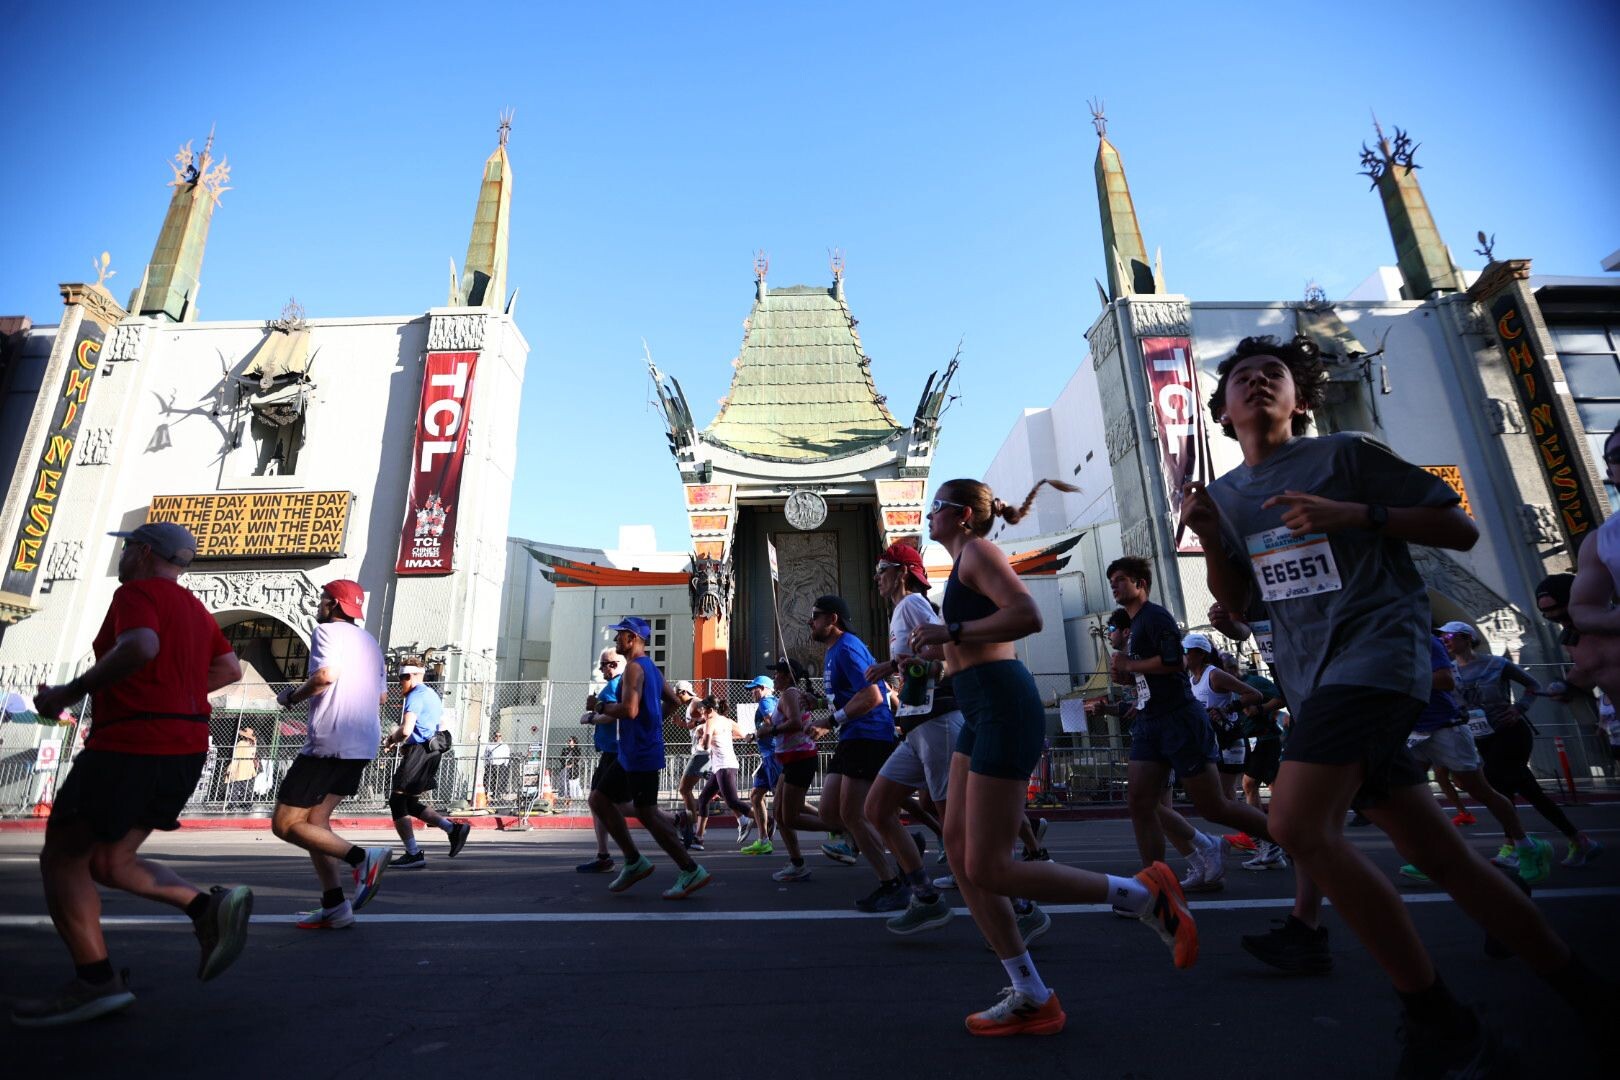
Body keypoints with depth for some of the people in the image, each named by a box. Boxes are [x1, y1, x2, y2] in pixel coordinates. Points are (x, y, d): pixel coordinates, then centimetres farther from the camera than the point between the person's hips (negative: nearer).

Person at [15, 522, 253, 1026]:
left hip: (132, 744, -9)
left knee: (62, 858, 5)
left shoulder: (137, 592, -8)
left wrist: (70, 692, -17)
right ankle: (209, 905, -1)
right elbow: (230, 668, 23)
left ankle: (95, 980, 2)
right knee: (110, 862, 17)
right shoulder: (194, 607, 19)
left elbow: (140, 647, -28)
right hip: (184, 745, 9)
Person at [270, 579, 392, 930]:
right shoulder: (370, 641, 21)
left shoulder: (328, 630, -3)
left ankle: (363, 858, -18)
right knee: (315, 820, 15)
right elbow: (382, 695, 22)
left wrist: (291, 696, -5)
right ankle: (334, 906, 9)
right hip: (363, 746, 9)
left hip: (329, 742, -9)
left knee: (285, 824, -1)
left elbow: (326, 674, -21)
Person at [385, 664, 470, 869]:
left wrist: (392, 738, -1)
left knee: (397, 801, -1)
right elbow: (442, 727, 25)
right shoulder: (432, 694, 20)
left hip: (418, 751, -10)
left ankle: (414, 854, -1)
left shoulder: (415, 696, -11)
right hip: (433, 751, 10)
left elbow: (405, 730, -23)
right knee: (411, 804, 15)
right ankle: (453, 828, 6)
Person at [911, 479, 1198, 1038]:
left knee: (988, 870, -7)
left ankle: (1145, 894, 6)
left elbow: (1028, 616, -22)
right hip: (983, 713, 10)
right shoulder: (965, 560, 22)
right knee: (958, 848, 8)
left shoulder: (978, 551, -7)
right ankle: (1031, 998, 16)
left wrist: (949, 631, -18)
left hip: (1003, 708, -10)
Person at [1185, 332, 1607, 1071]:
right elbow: (1236, 602, 15)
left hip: (1376, 649, -6)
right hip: (1311, 680, 6)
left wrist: (1355, 514, -14)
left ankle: (1438, 1023, -3)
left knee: (1299, 826, -21)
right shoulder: (1227, 493, 14)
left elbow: (1461, 530, 1)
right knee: (1441, 856, 11)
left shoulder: (1346, 453, 1)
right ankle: (1580, 991, 29)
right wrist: (1212, 540, -3)